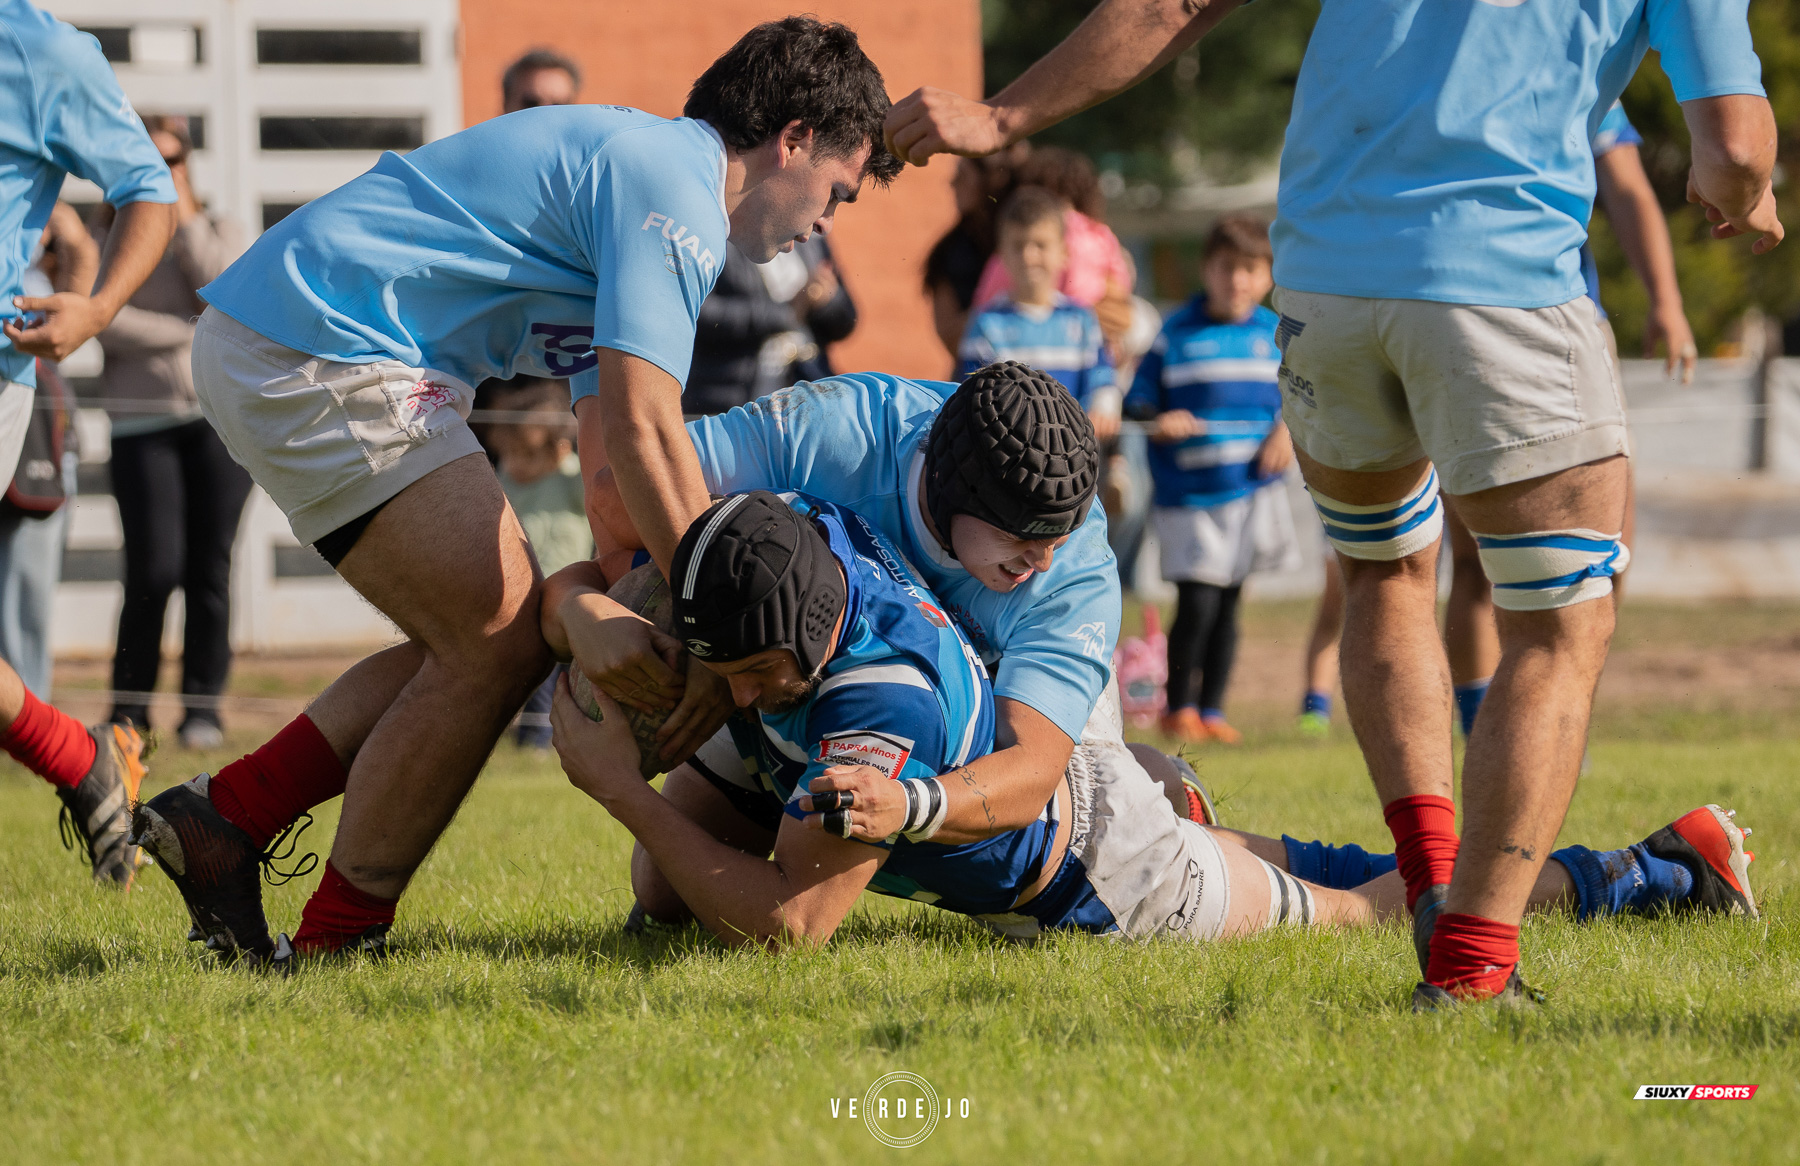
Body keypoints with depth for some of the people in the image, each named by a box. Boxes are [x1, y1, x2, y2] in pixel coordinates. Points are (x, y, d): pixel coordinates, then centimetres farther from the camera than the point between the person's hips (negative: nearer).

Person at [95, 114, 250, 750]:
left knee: (209, 570, -4)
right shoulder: (106, 239, 8)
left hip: (221, 414, 1)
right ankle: (129, 707, 4)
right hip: (143, 419, -1)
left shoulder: (218, 232, 14)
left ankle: (202, 706, 4)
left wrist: (185, 222, -4)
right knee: (153, 570, -11)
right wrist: (188, 333, -9)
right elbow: (101, 319, -7)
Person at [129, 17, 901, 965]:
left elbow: (608, 455, 22)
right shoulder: (676, 194, -11)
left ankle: (224, 817, 13)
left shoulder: (640, 165, 23)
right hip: (322, 359, -11)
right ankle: (333, 942, 1)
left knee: (479, 638, 14)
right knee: (498, 642, -7)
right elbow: (642, 432, -19)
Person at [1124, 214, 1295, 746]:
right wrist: (1158, 422, -19)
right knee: (1197, 602, -9)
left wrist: (1288, 430, -3)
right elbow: (1138, 401, 1)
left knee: (1228, 603, 7)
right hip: (1188, 491, -3)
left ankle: (1211, 708, 17)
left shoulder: (1276, 334, 6)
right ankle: (1179, 707, 8)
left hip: (1253, 486, 3)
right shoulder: (1177, 334, -1)